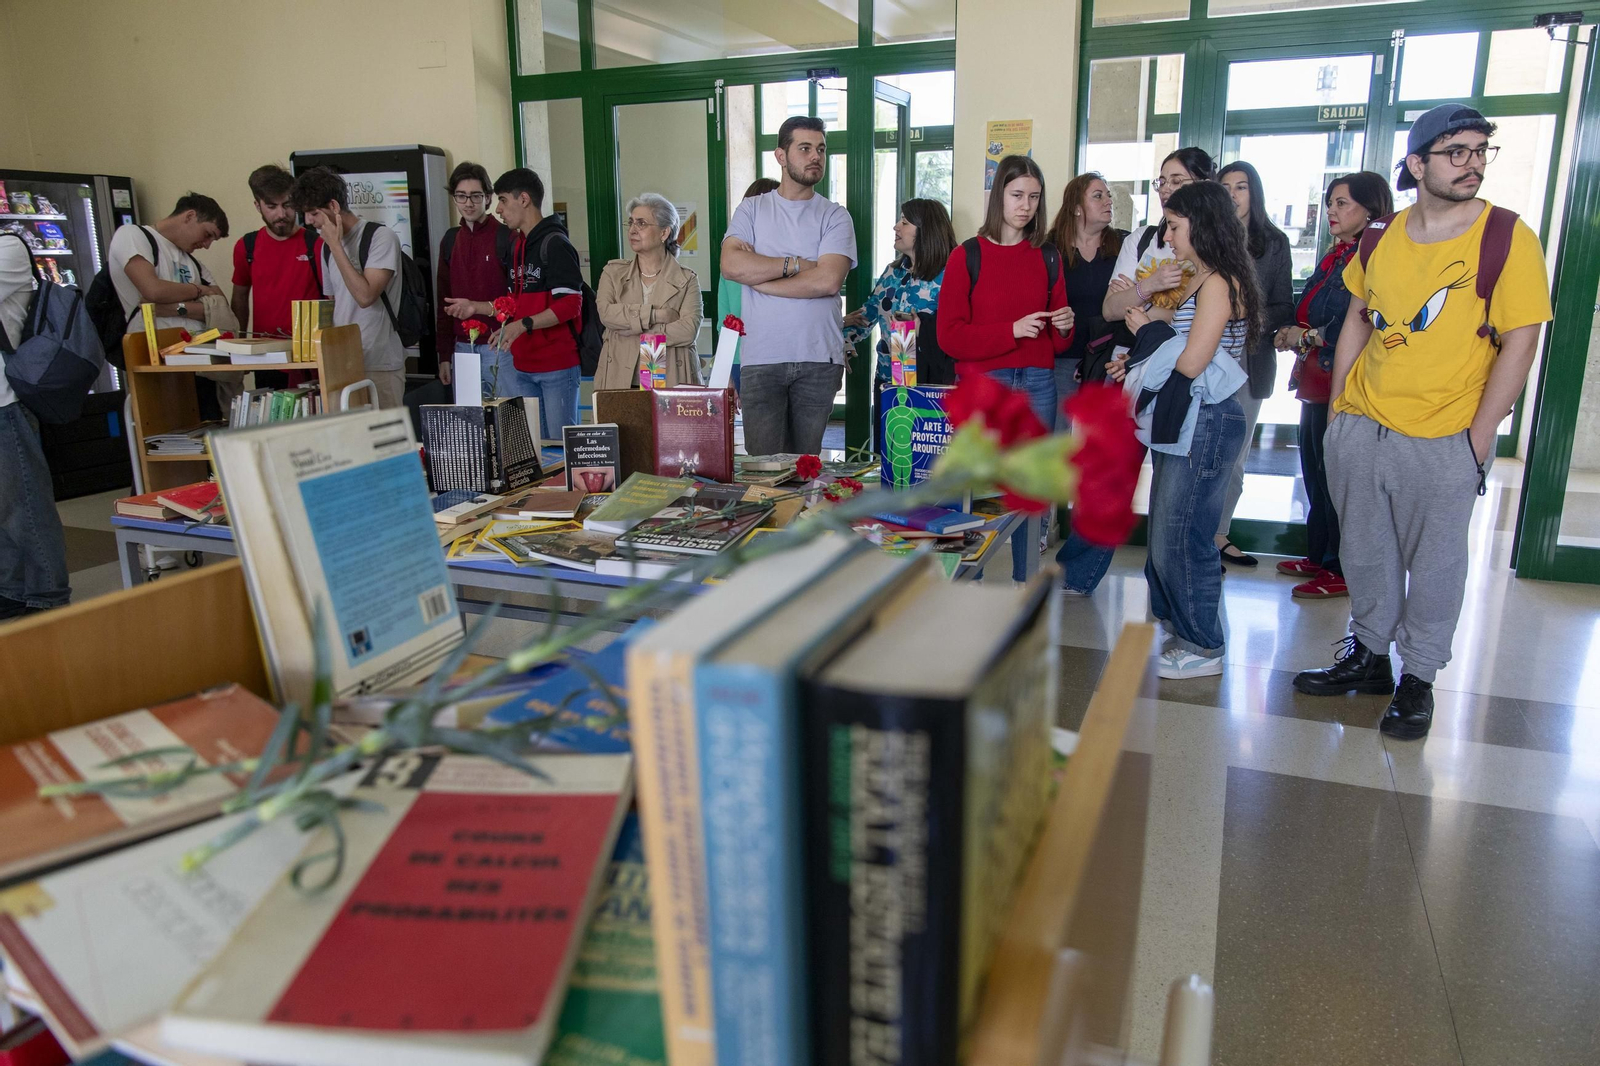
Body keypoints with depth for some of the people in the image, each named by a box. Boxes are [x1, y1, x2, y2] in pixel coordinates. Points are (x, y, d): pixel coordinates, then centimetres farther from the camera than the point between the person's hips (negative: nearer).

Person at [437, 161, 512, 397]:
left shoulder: (506, 237, -4)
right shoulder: (451, 240, 13)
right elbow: (444, 300, 16)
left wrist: (478, 307, -19)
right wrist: (444, 355, 13)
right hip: (462, 348, 5)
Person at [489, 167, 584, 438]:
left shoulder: (555, 244, -11)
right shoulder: (517, 245, 16)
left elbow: (570, 304, -19)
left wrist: (524, 324, -26)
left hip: (557, 363, -8)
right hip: (523, 361, 8)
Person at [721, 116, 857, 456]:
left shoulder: (835, 216, 8)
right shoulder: (751, 210, 11)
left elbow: (828, 280, -9)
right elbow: (731, 265, -7)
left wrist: (758, 274, -6)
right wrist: (796, 263, -6)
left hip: (819, 359, 0)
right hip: (761, 357, 0)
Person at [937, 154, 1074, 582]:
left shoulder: (1047, 256, 12)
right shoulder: (967, 256, 1)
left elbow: (1059, 343, 18)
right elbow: (949, 336, -6)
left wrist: (1064, 327, -5)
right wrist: (1012, 330, -14)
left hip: (1037, 386, 3)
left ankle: (1022, 583, 16)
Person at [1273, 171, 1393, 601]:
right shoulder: (1336, 256, 14)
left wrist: (1309, 337, -15)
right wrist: (1293, 335, 3)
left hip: (1341, 385, -10)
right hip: (1317, 380, 10)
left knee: (1335, 478, -1)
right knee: (1314, 473, 16)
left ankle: (1340, 571, 10)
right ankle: (1318, 556, 29)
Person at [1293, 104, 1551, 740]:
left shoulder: (1508, 239, -8)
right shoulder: (1382, 236, 4)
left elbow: (1519, 345, -9)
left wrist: (1478, 441, -12)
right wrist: (1338, 405, 10)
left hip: (1443, 443, -4)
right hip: (1360, 427, 4)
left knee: (1433, 566, 7)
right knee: (1365, 555, 15)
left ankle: (1418, 678, 24)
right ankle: (1367, 657, 33)